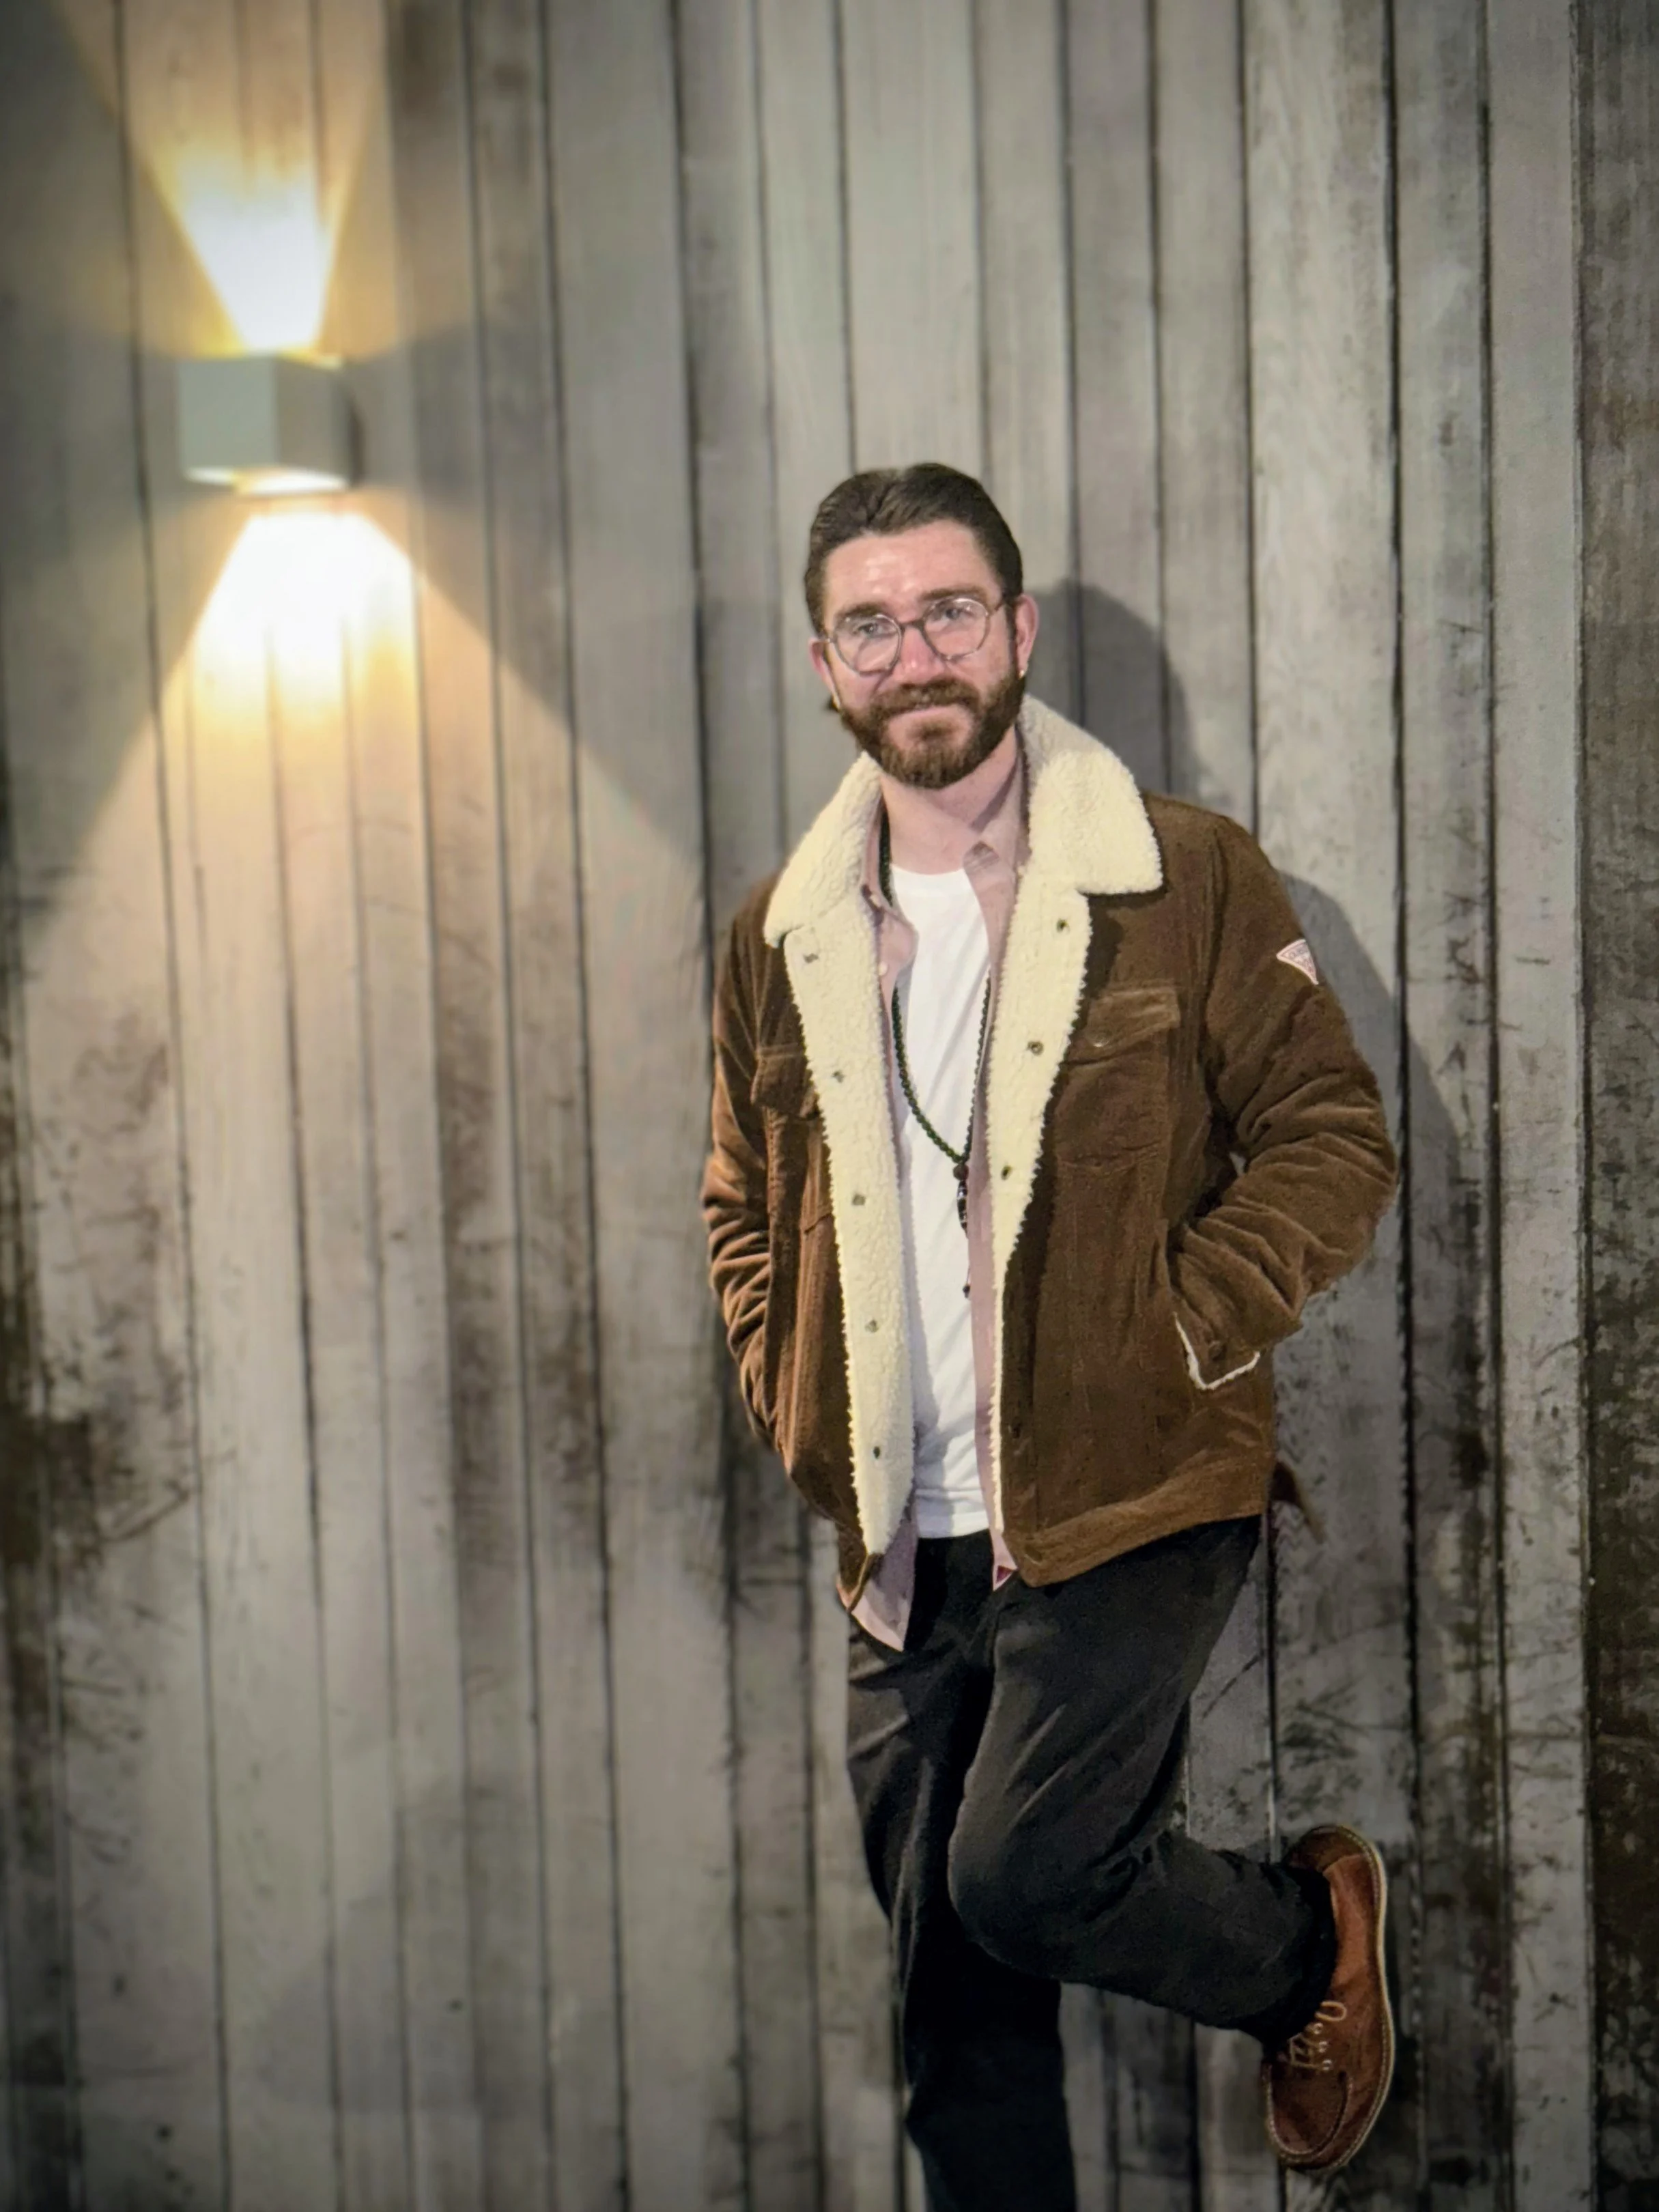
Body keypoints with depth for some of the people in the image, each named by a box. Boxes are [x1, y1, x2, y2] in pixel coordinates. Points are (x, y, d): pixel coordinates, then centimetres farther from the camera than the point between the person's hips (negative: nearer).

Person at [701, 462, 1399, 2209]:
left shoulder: (1188, 880, -4)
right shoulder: (783, 939, 9)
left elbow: (1334, 1144, -3)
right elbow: (745, 1210, 20)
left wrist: (1171, 1338, -14)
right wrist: (797, 1408, 6)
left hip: (1130, 1502, -4)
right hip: (904, 1541, 5)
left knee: (1025, 1874, -15)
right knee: (949, 1987, 10)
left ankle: (1312, 1934, 16)